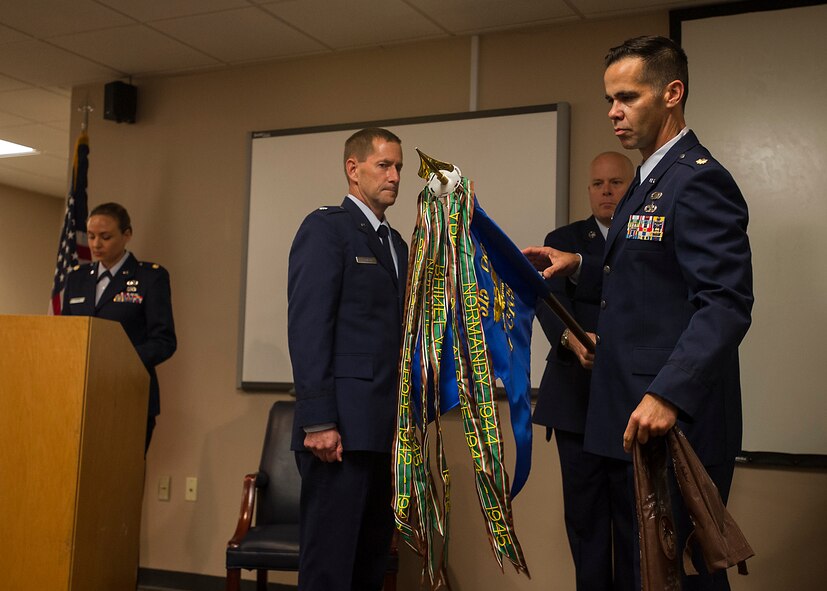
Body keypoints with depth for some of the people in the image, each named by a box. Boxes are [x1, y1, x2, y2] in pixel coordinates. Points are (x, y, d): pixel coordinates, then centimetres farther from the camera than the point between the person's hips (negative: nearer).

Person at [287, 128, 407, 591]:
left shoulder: (397, 243, 20)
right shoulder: (325, 228, -4)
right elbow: (308, 329, -13)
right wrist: (318, 421, -19)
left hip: (386, 430, 8)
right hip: (342, 428, -8)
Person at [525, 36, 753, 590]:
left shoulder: (699, 179, -14)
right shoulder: (650, 180, 18)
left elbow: (726, 304, -23)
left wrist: (669, 395, -33)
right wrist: (580, 266, 13)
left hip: (675, 419, -10)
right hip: (632, 419, 10)